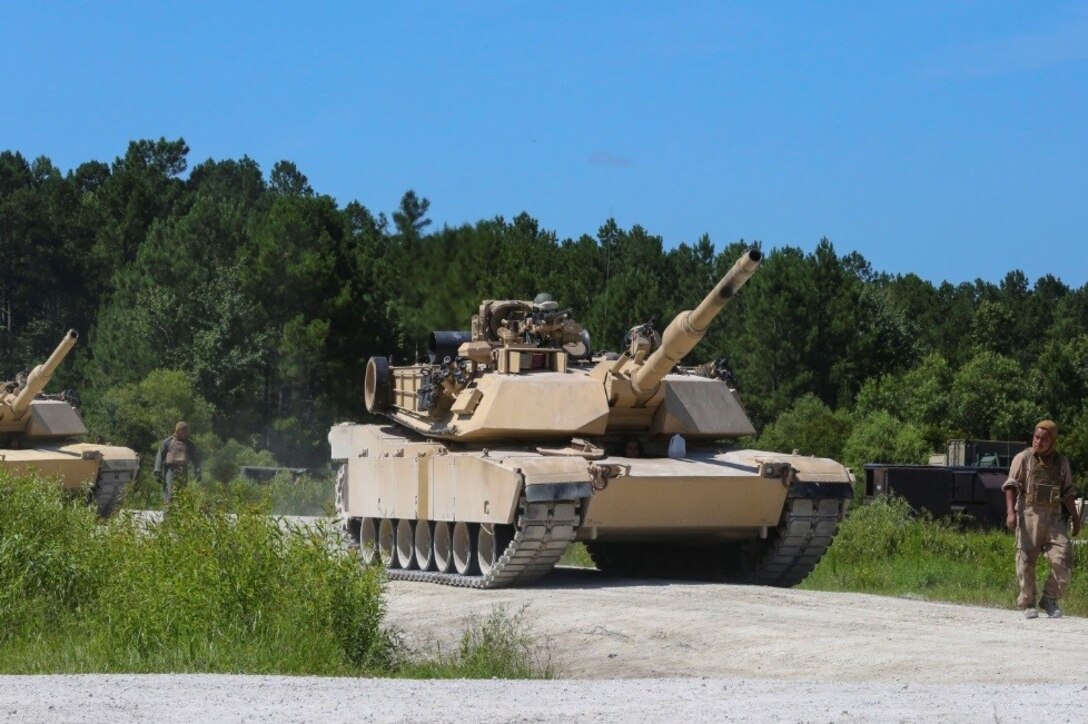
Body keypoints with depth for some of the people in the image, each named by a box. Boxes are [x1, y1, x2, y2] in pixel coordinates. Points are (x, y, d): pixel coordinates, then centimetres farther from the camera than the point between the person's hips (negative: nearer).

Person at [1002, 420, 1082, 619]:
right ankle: (1027, 604, 7)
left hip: (1053, 517, 3)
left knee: (1063, 561, -8)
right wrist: (1010, 512, -19)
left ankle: (1049, 599, 7)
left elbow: (1067, 492, 19)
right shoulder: (1024, 458, 0)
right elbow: (1011, 486, -6)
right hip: (1029, 514, -3)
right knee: (1027, 560, -3)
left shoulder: (1061, 462, 13)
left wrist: (1075, 517, 15)